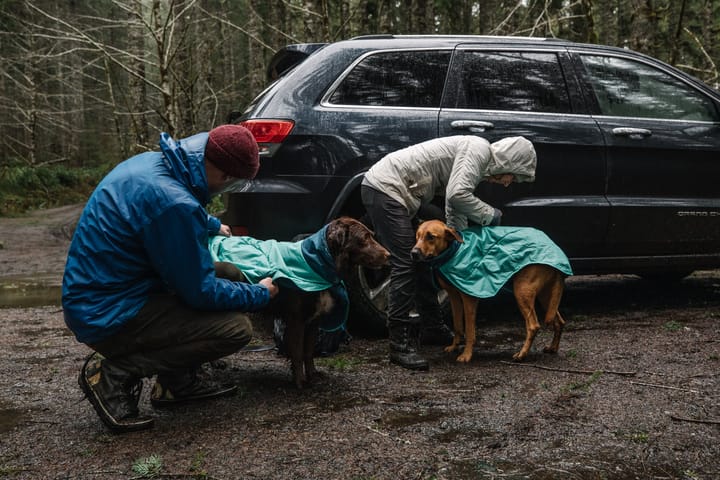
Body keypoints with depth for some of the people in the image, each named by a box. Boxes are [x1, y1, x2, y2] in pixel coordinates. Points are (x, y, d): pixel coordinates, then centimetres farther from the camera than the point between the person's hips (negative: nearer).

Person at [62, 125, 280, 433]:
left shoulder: (150, 163, 3)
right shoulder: (173, 202, -26)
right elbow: (201, 292, -17)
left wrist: (213, 226, 40)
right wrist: (260, 294, -2)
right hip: (107, 316, -10)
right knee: (236, 328, -14)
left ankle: (178, 381, 18)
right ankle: (115, 373, -6)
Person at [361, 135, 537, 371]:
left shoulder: (478, 166, 19)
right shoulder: (479, 149, -12)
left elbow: (456, 215, 22)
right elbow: (457, 194, -23)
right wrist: (490, 215, -7)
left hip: (388, 189, 11)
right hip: (385, 189, -11)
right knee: (404, 265, -12)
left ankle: (432, 323, 36)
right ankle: (400, 346, -9)